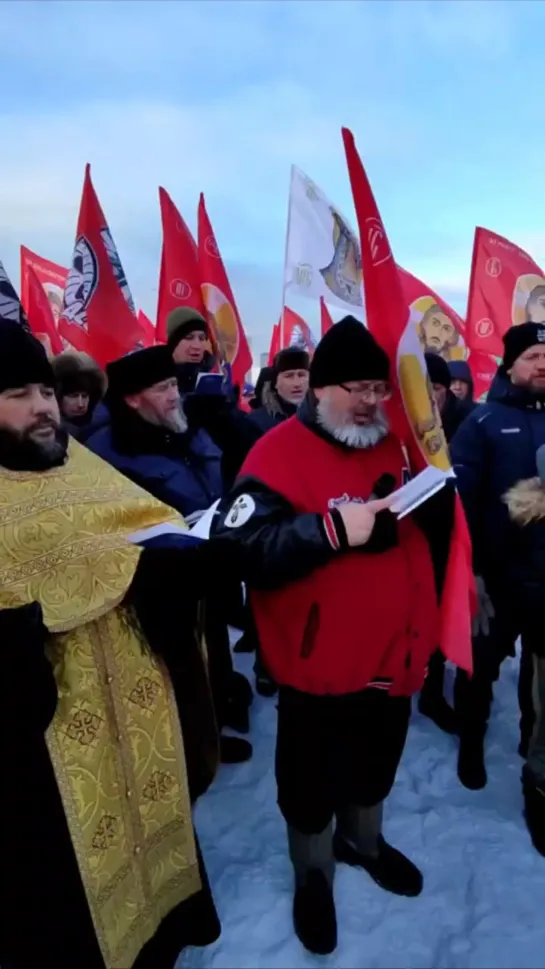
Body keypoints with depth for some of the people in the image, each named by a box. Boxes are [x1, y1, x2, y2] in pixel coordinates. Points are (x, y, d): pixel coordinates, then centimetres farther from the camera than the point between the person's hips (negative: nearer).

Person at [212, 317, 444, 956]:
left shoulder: (395, 446, 4)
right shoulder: (280, 452, -18)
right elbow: (237, 545, -29)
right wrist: (332, 529, -33)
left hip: (395, 654, 6)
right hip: (320, 664, -6)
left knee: (376, 768, 28)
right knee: (313, 783, 18)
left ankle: (363, 841, 56)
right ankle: (313, 874, 45)